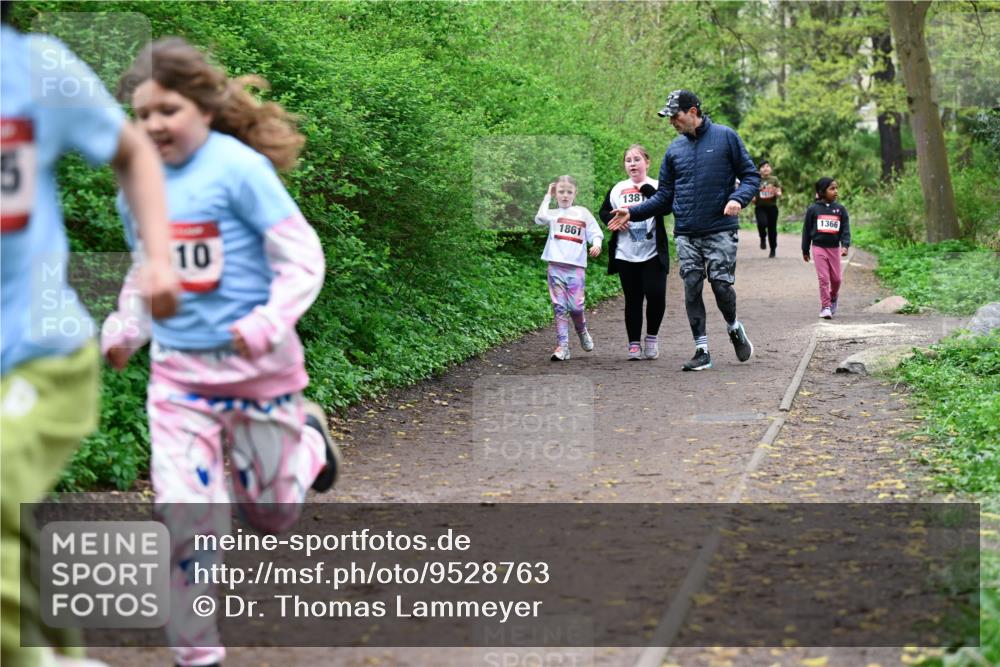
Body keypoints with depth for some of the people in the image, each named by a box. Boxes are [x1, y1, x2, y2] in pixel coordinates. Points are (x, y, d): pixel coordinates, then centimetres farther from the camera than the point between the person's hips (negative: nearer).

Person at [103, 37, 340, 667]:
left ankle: (307, 434, 44)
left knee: (273, 513, 12)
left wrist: (268, 324, -29)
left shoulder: (240, 169, -14)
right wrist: (125, 331, 5)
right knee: (185, 517, -7)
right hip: (178, 370, 4)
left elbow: (304, 259, -15)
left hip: (256, 366, -4)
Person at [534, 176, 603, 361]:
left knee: (576, 306, -6)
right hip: (556, 267, 1)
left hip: (576, 266, -1)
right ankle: (562, 346, 0)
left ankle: (582, 331, 24)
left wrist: (596, 244, -13)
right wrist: (548, 197, 5)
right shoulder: (553, 214, 12)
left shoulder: (582, 213, 13)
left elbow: (595, 232, 9)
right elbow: (539, 218, -9)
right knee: (559, 307, -2)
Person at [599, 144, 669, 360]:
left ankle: (651, 337, 12)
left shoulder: (655, 187, 1)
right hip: (625, 255, 2)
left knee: (656, 295, -10)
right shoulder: (617, 189, 9)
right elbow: (603, 211, 18)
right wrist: (613, 219, -3)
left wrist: (647, 189, -21)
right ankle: (634, 344, 12)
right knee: (633, 300, 6)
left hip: (653, 254, -2)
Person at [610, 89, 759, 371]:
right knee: (692, 289, 0)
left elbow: (751, 176, 1)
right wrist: (633, 213, 3)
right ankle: (702, 351, 7)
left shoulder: (726, 137, 0)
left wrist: (738, 199, -18)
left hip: (720, 231, -4)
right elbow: (664, 196, 15)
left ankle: (734, 328, 20)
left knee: (721, 283, -10)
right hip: (686, 234, 4)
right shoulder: (675, 149, 12)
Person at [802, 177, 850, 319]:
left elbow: (845, 229, 0)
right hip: (819, 247, -2)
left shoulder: (840, 209, 2)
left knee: (836, 278, 7)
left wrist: (845, 245, -15)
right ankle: (825, 307, -1)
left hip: (834, 248, 2)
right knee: (823, 278, -7)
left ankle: (833, 298, 35)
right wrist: (805, 251, 7)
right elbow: (806, 230, 4)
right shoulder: (813, 209, -3)